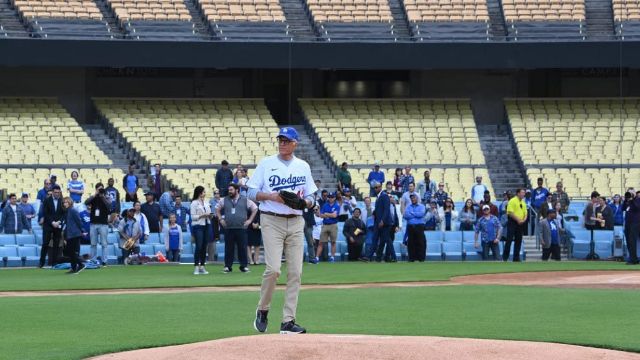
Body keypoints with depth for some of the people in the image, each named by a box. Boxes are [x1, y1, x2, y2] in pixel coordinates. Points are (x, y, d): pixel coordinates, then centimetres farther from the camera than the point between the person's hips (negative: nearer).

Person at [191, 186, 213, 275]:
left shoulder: (206, 203, 15)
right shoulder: (194, 203, -3)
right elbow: (193, 217, -7)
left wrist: (210, 216, -3)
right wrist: (202, 215, -16)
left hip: (206, 225, 6)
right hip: (198, 226, -6)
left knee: (204, 247, 4)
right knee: (199, 246, -11)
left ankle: (202, 266, 8)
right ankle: (196, 267, -9)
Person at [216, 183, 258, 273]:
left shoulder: (245, 200, 4)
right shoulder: (225, 200, 9)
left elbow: (255, 208, 11)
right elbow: (217, 209, 21)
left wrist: (250, 220, 6)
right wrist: (221, 219, 10)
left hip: (241, 228, -1)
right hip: (228, 229, 1)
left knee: (242, 248, -1)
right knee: (228, 248, 1)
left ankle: (243, 266, 6)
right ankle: (227, 266, 6)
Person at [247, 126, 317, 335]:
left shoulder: (303, 167, 13)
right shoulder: (266, 164, 4)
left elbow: (310, 199, 14)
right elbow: (252, 193, 2)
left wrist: (304, 201, -9)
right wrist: (271, 196, -15)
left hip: (296, 222, 3)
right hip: (272, 221, -3)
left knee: (295, 272, -3)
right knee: (273, 269, -16)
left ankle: (288, 321, -1)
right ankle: (262, 310, 5)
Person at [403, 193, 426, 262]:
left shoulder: (421, 206, 8)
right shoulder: (408, 207, 14)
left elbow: (421, 214, -12)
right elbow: (405, 216, -3)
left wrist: (412, 213, -3)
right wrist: (416, 215, -6)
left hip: (419, 226, -2)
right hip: (410, 227, 2)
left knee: (420, 242, -7)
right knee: (411, 243, 0)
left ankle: (421, 258, -4)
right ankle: (411, 258, 4)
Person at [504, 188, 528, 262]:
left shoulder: (523, 202, 14)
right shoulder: (512, 201, -9)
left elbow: (525, 213, 16)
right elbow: (510, 212, -16)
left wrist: (524, 220, -4)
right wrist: (518, 220, -16)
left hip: (521, 223, 7)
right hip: (513, 222, -7)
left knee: (518, 241, 7)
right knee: (509, 239, -9)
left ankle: (516, 258, 11)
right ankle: (505, 257, -5)